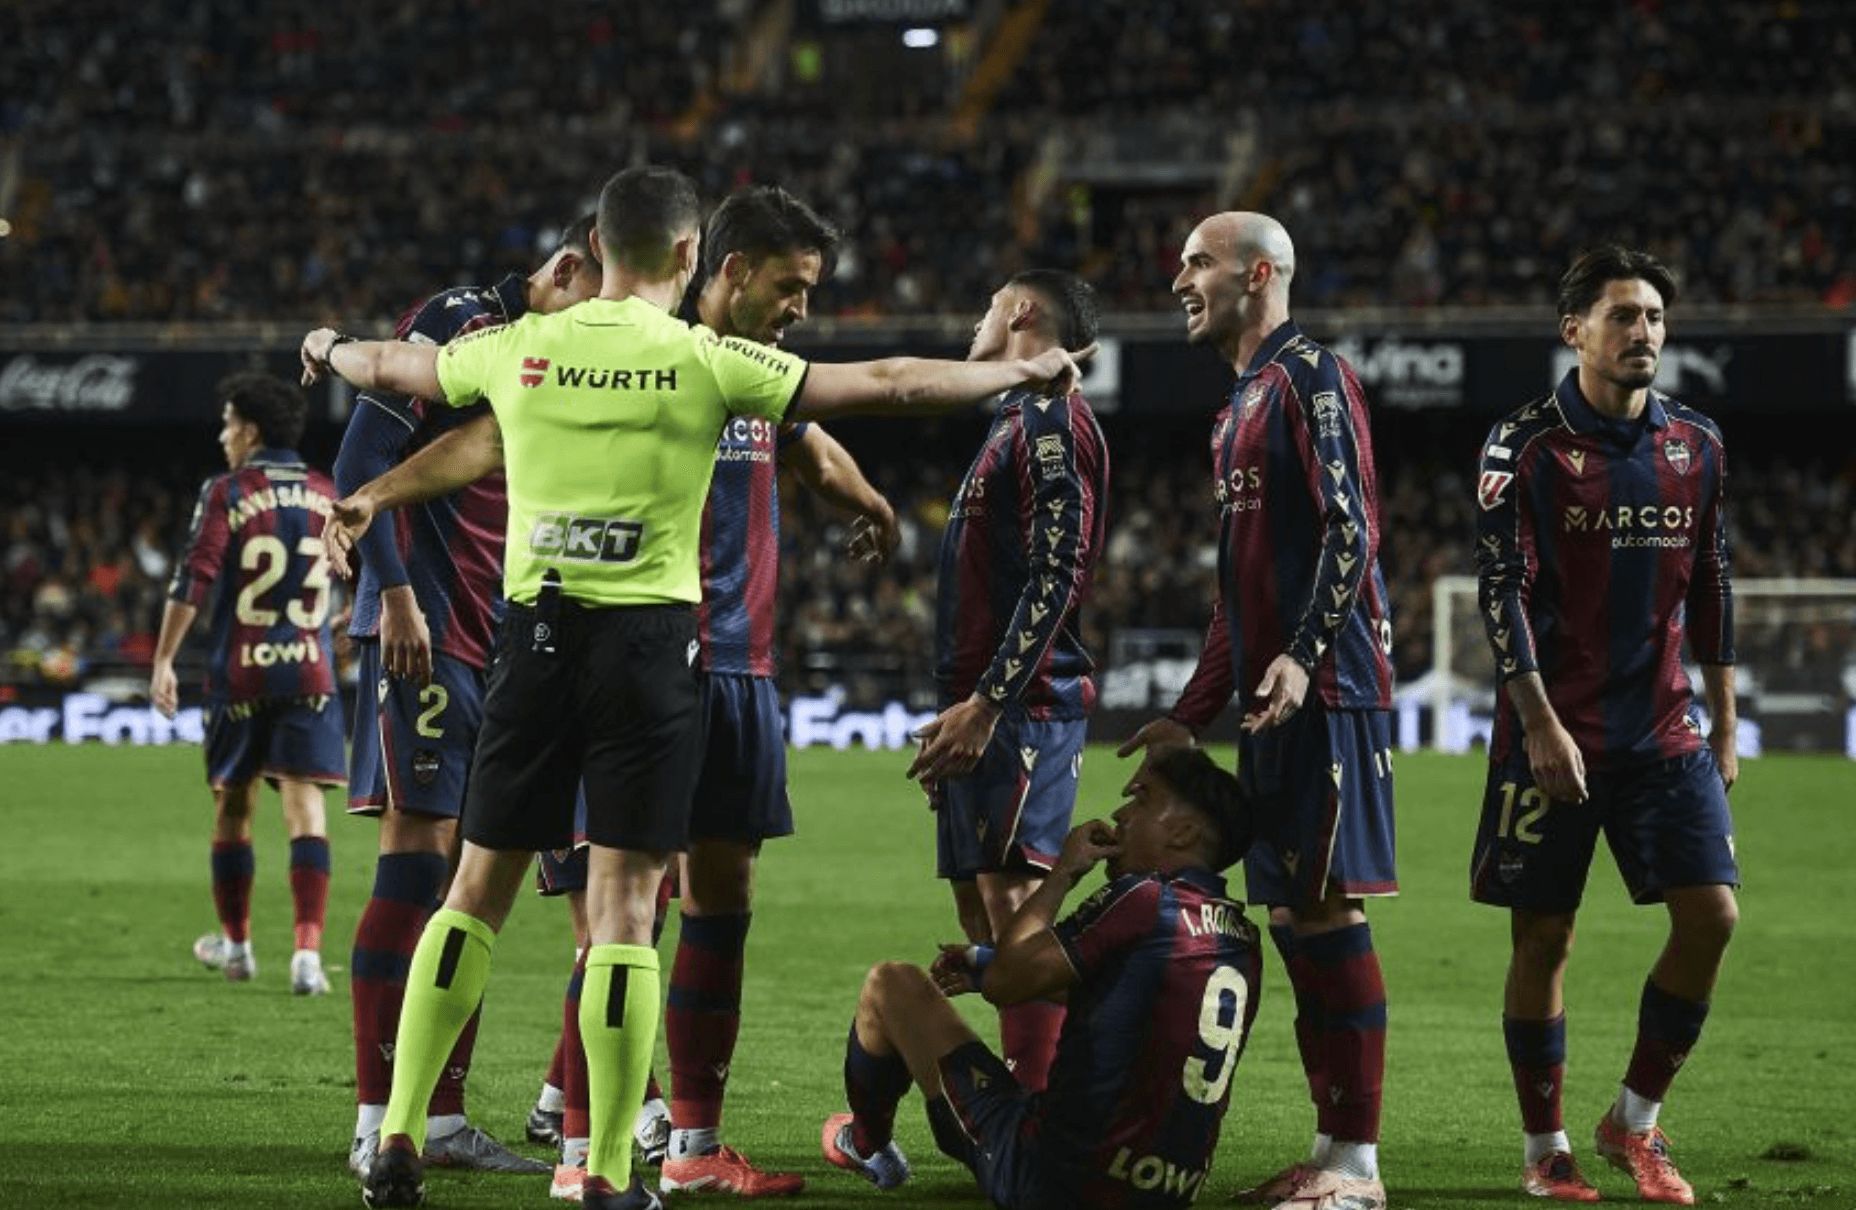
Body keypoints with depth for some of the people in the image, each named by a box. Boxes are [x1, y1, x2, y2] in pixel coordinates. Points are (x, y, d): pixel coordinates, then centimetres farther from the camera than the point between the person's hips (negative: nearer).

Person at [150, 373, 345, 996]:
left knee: (232, 805, 13)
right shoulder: (327, 496, 8)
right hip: (309, 670, 2)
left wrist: (163, 662, -8)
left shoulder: (225, 493, -4)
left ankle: (236, 944, 26)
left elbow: (193, 580, -10)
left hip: (239, 673, -2)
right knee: (304, 806, -4)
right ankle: (308, 951, -18)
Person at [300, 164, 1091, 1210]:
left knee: (479, 889, 11)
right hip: (648, 641, -3)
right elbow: (891, 385, -1)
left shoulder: (521, 347, 5)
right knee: (624, 901, -2)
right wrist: (1026, 373, 12)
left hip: (536, 628, 3)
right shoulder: (707, 361, -4)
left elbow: (394, 367, 25)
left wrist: (331, 350, 48)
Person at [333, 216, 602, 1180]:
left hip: (509, 646, 8)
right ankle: (376, 1125, -8)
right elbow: (363, 457, -13)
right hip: (427, 631, -8)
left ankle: (443, 1118, 11)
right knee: (417, 857, -10)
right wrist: (396, 592, -18)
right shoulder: (459, 323, -8)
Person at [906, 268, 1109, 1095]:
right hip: (985, 711, 10)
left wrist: (987, 703, -23)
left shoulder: (1052, 420, -9)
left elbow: (1055, 577, -18)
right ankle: (1020, 1102, 10)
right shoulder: (1015, 422, 23)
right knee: (981, 907, 8)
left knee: (1011, 897, -13)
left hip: (1024, 706, -10)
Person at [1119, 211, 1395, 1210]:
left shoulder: (1309, 376, -7)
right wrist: (1192, 713, 23)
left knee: (1325, 908, -10)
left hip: (1323, 689, -10)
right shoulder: (1241, 407, 23)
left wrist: (1302, 654, -28)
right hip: (1270, 698, 10)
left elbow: (1349, 527, -17)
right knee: (1292, 918, 9)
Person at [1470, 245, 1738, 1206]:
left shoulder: (1696, 445, 9)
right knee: (1543, 939, 0)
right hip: (1553, 732, -4)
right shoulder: (1527, 444, -5)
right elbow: (1502, 589, -9)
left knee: (1711, 914, -6)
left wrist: (1723, 726, 12)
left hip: (1663, 730, 4)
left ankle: (1635, 1123, 9)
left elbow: (1710, 590, 15)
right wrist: (1540, 722, -15)